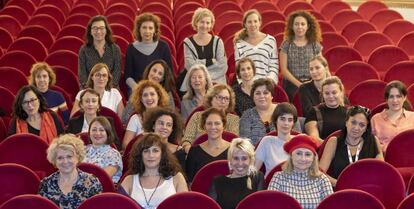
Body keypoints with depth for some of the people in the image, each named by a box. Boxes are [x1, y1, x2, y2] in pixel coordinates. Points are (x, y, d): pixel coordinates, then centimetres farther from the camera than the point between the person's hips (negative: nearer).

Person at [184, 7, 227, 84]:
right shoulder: (188, 42, 2)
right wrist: (211, 62, -7)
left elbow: (223, 67, -4)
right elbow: (190, 66, -8)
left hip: (217, 83, 0)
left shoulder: (217, 41, 3)